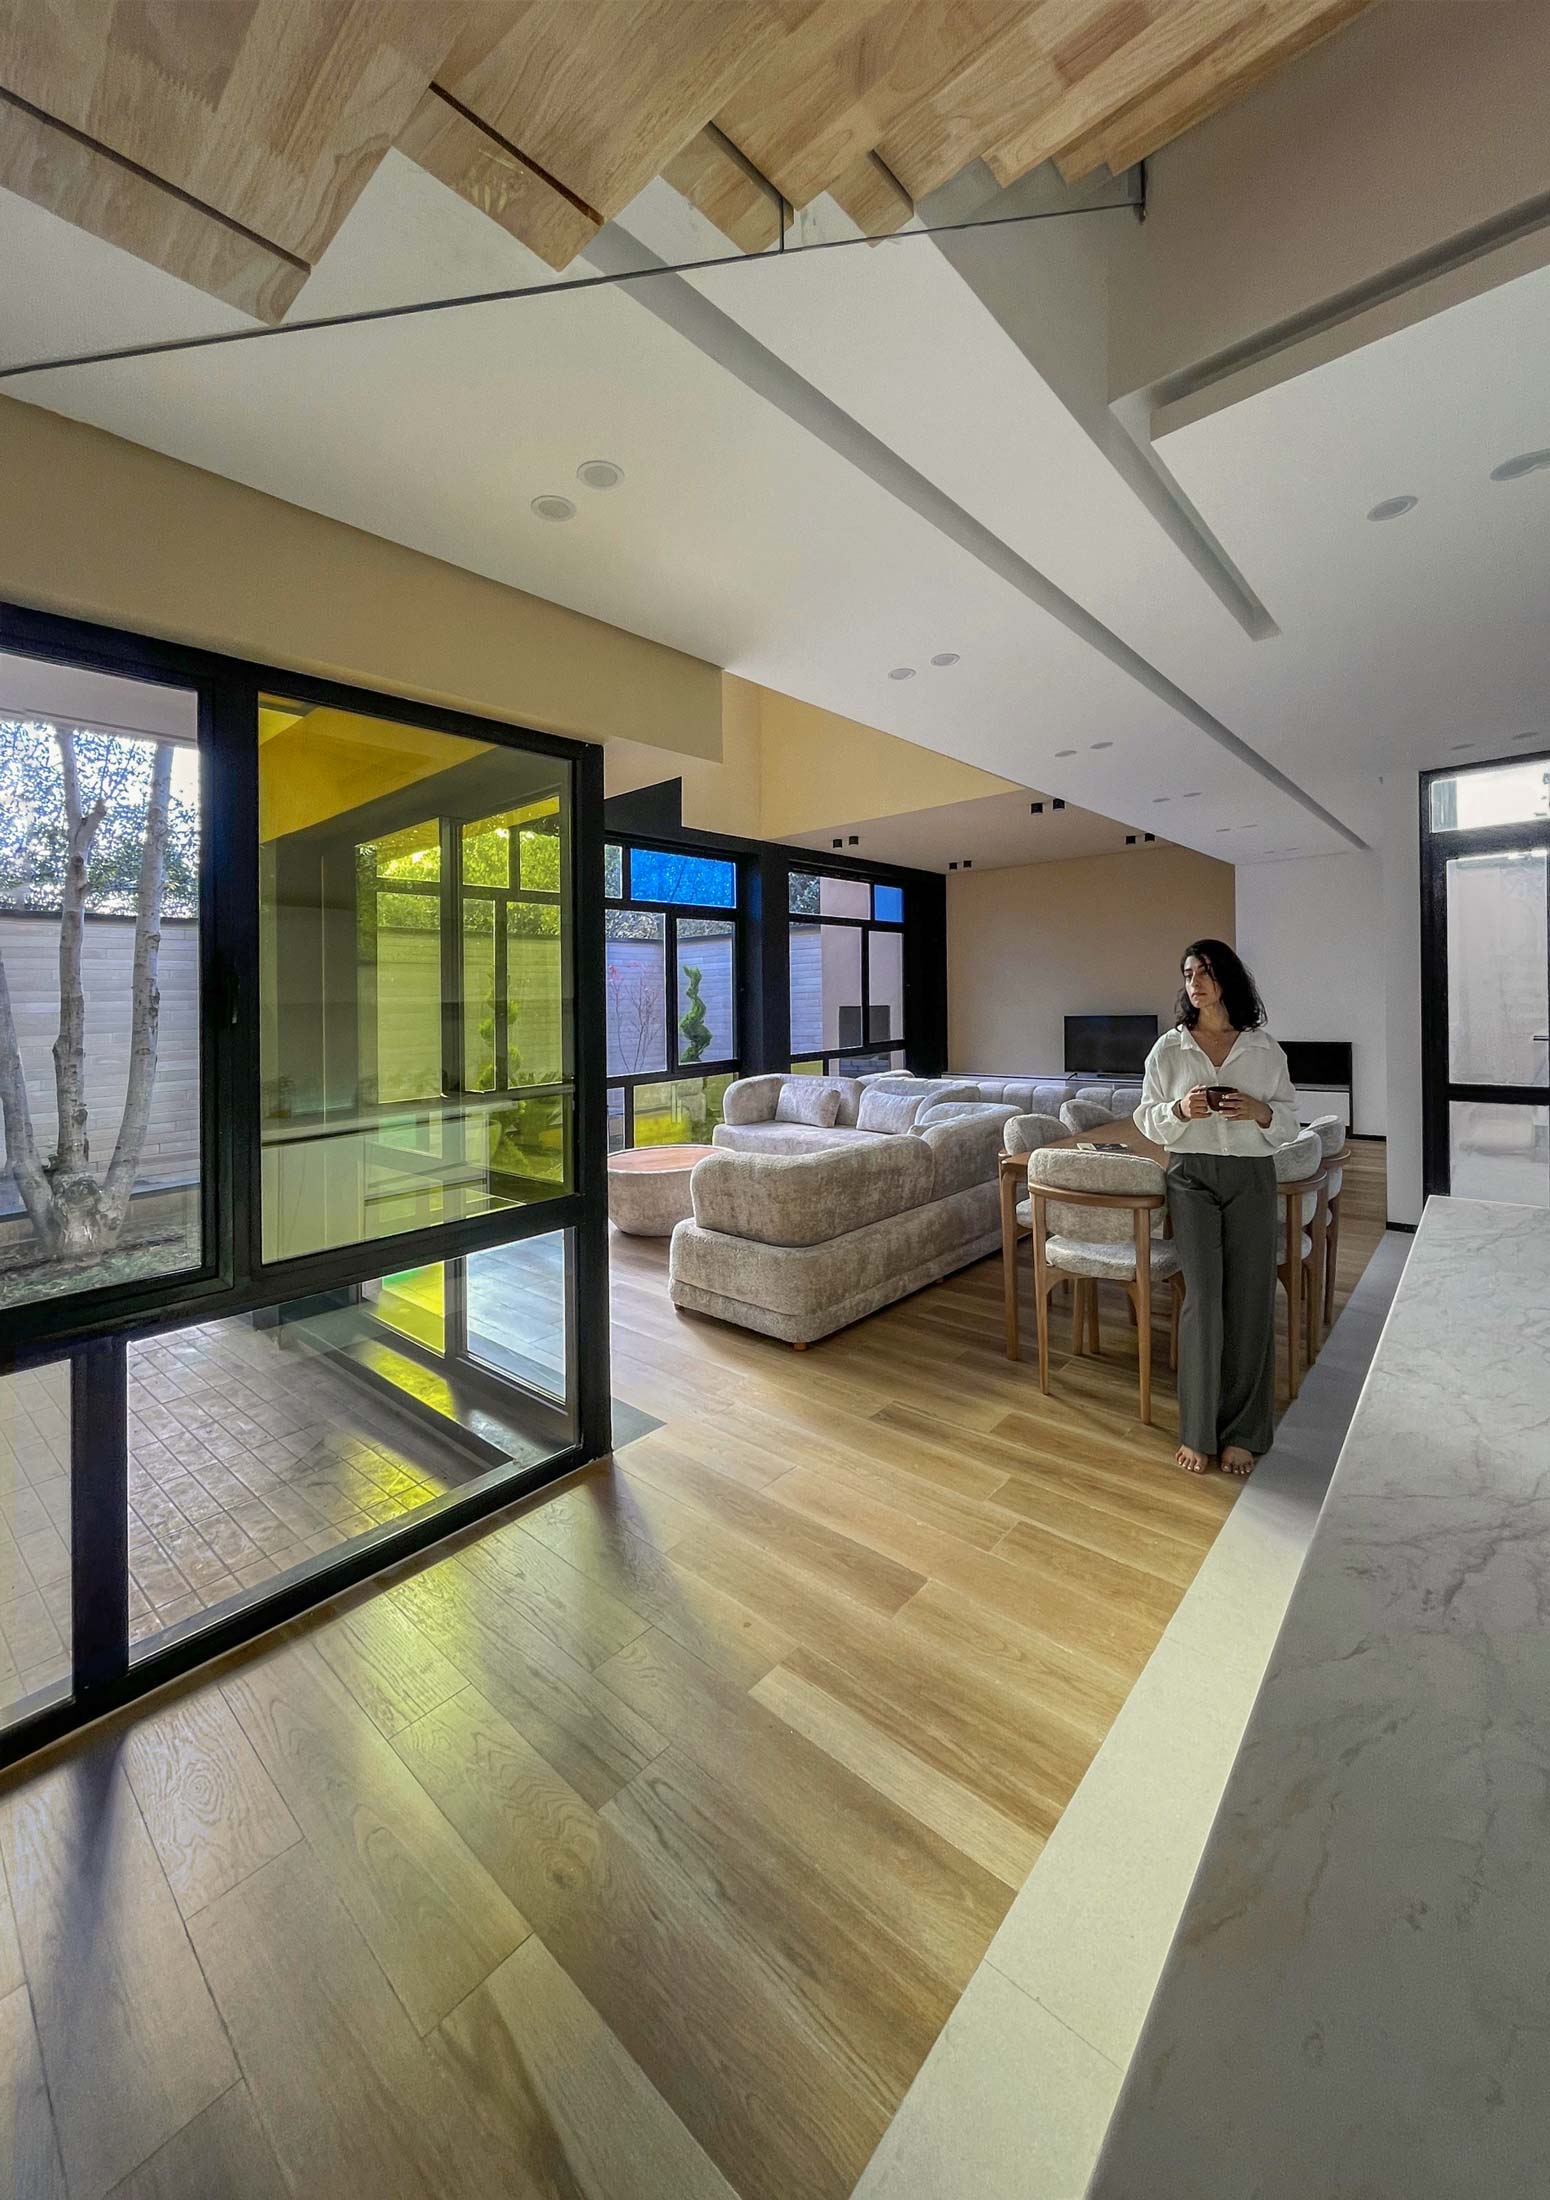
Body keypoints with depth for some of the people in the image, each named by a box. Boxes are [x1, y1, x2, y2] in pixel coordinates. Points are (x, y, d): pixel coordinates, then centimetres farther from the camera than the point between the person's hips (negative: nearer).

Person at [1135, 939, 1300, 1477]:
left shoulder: (1265, 1049, 5)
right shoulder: (1169, 1048, 3)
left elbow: (1290, 1121, 8)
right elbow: (1147, 1119, 5)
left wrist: (1259, 1111, -13)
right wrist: (1180, 1111, -15)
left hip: (1251, 1180, 1)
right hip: (1192, 1177, -1)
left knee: (1250, 1302, 2)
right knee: (1202, 1299, -7)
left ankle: (1241, 1432, 17)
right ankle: (1198, 1430, 7)